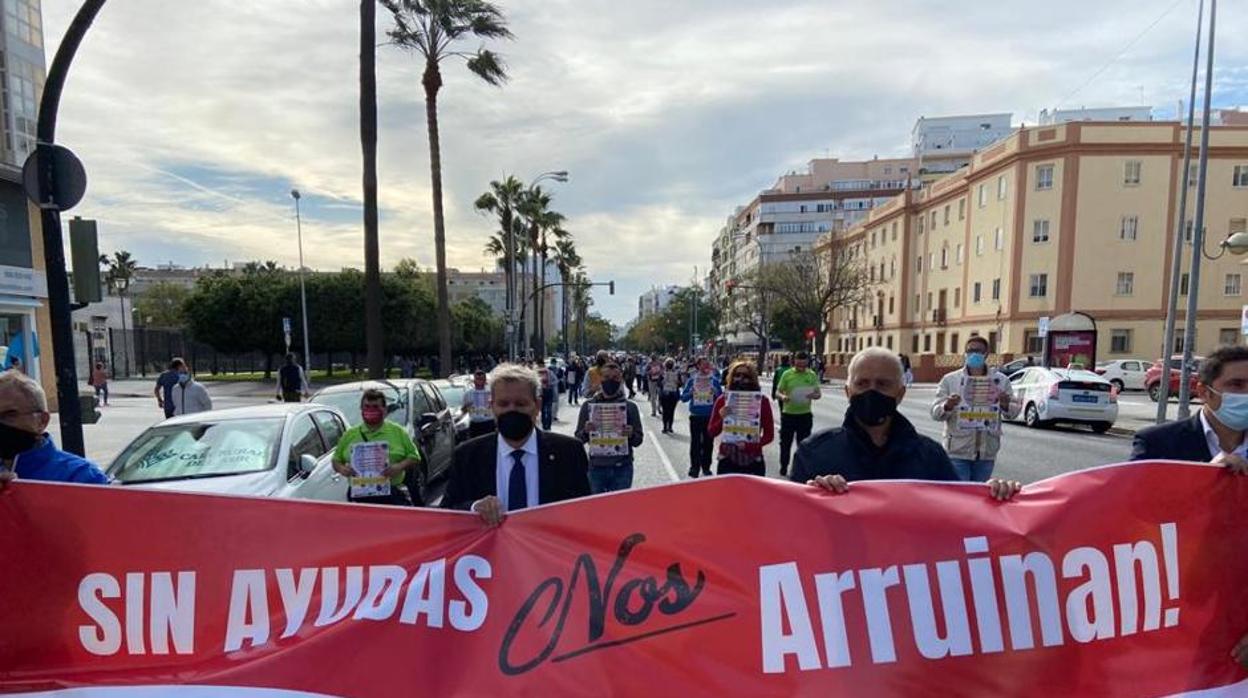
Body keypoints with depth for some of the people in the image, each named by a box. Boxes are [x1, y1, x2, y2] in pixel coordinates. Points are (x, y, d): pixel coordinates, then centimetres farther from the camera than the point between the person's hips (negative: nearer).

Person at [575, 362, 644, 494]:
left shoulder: (630, 406, 0)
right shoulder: (589, 405, 1)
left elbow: (638, 440, 4)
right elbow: (578, 439, 4)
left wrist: (631, 434, -17)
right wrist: (585, 431, -16)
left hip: (622, 468, 0)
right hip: (596, 468, 0)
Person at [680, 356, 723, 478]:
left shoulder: (714, 380, 2)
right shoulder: (692, 380, 0)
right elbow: (683, 397, 2)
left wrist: (716, 393, -16)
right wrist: (690, 393, -16)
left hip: (710, 416, 1)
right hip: (695, 416, -1)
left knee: (708, 443, 8)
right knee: (695, 443, 2)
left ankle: (706, 467, 21)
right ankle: (694, 467, 12)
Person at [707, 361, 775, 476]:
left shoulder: (762, 401, -2)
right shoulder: (723, 400, 0)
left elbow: (769, 434, 0)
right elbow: (711, 432, 4)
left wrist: (749, 445, -16)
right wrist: (721, 419, -16)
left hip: (753, 462, 0)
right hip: (727, 460, 1)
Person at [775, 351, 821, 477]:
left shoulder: (812, 375, 2)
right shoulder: (787, 374, -2)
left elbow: (818, 393, 5)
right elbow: (778, 391, 0)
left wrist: (814, 395, -19)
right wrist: (782, 396, -23)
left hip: (805, 414, 1)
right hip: (788, 413, -1)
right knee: (785, 442, 8)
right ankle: (783, 467, 22)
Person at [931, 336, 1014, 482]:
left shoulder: (1000, 380, 6)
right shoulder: (950, 379, 1)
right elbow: (935, 413, -3)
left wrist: (1005, 405, -18)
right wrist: (947, 406, -24)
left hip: (987, 453, 3)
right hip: (957, 452, -2)